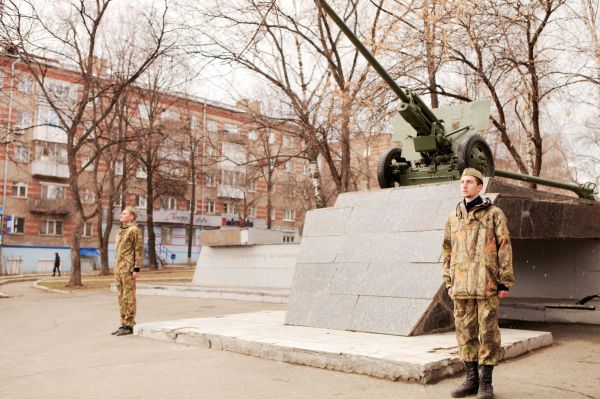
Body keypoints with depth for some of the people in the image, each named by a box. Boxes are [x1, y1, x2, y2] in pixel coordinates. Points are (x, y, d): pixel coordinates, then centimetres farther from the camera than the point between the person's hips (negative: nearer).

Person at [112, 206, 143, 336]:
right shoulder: (120, 231, 18)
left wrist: (137, 269, -18)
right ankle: (124, 325, 15)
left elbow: (139, 250, -13)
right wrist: (116, 269, 18)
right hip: (119, 268, 9)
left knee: (128, 297, -6)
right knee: (122, 297, 9)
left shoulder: (134, 229, -8)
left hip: (129, 268, -9)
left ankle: (129, 326, -1)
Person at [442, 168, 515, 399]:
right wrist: (448, 282, 11)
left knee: (488, 333, 2)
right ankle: (471, 379, 21)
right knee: (465, 332, 9)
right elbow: (447, 251, 16)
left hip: (487, 285, -4)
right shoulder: (453, 217, 13)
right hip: (461, 286, 4)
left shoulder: (494, 214, 1)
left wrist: (505, 282, -6)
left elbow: (504, 248, -2)